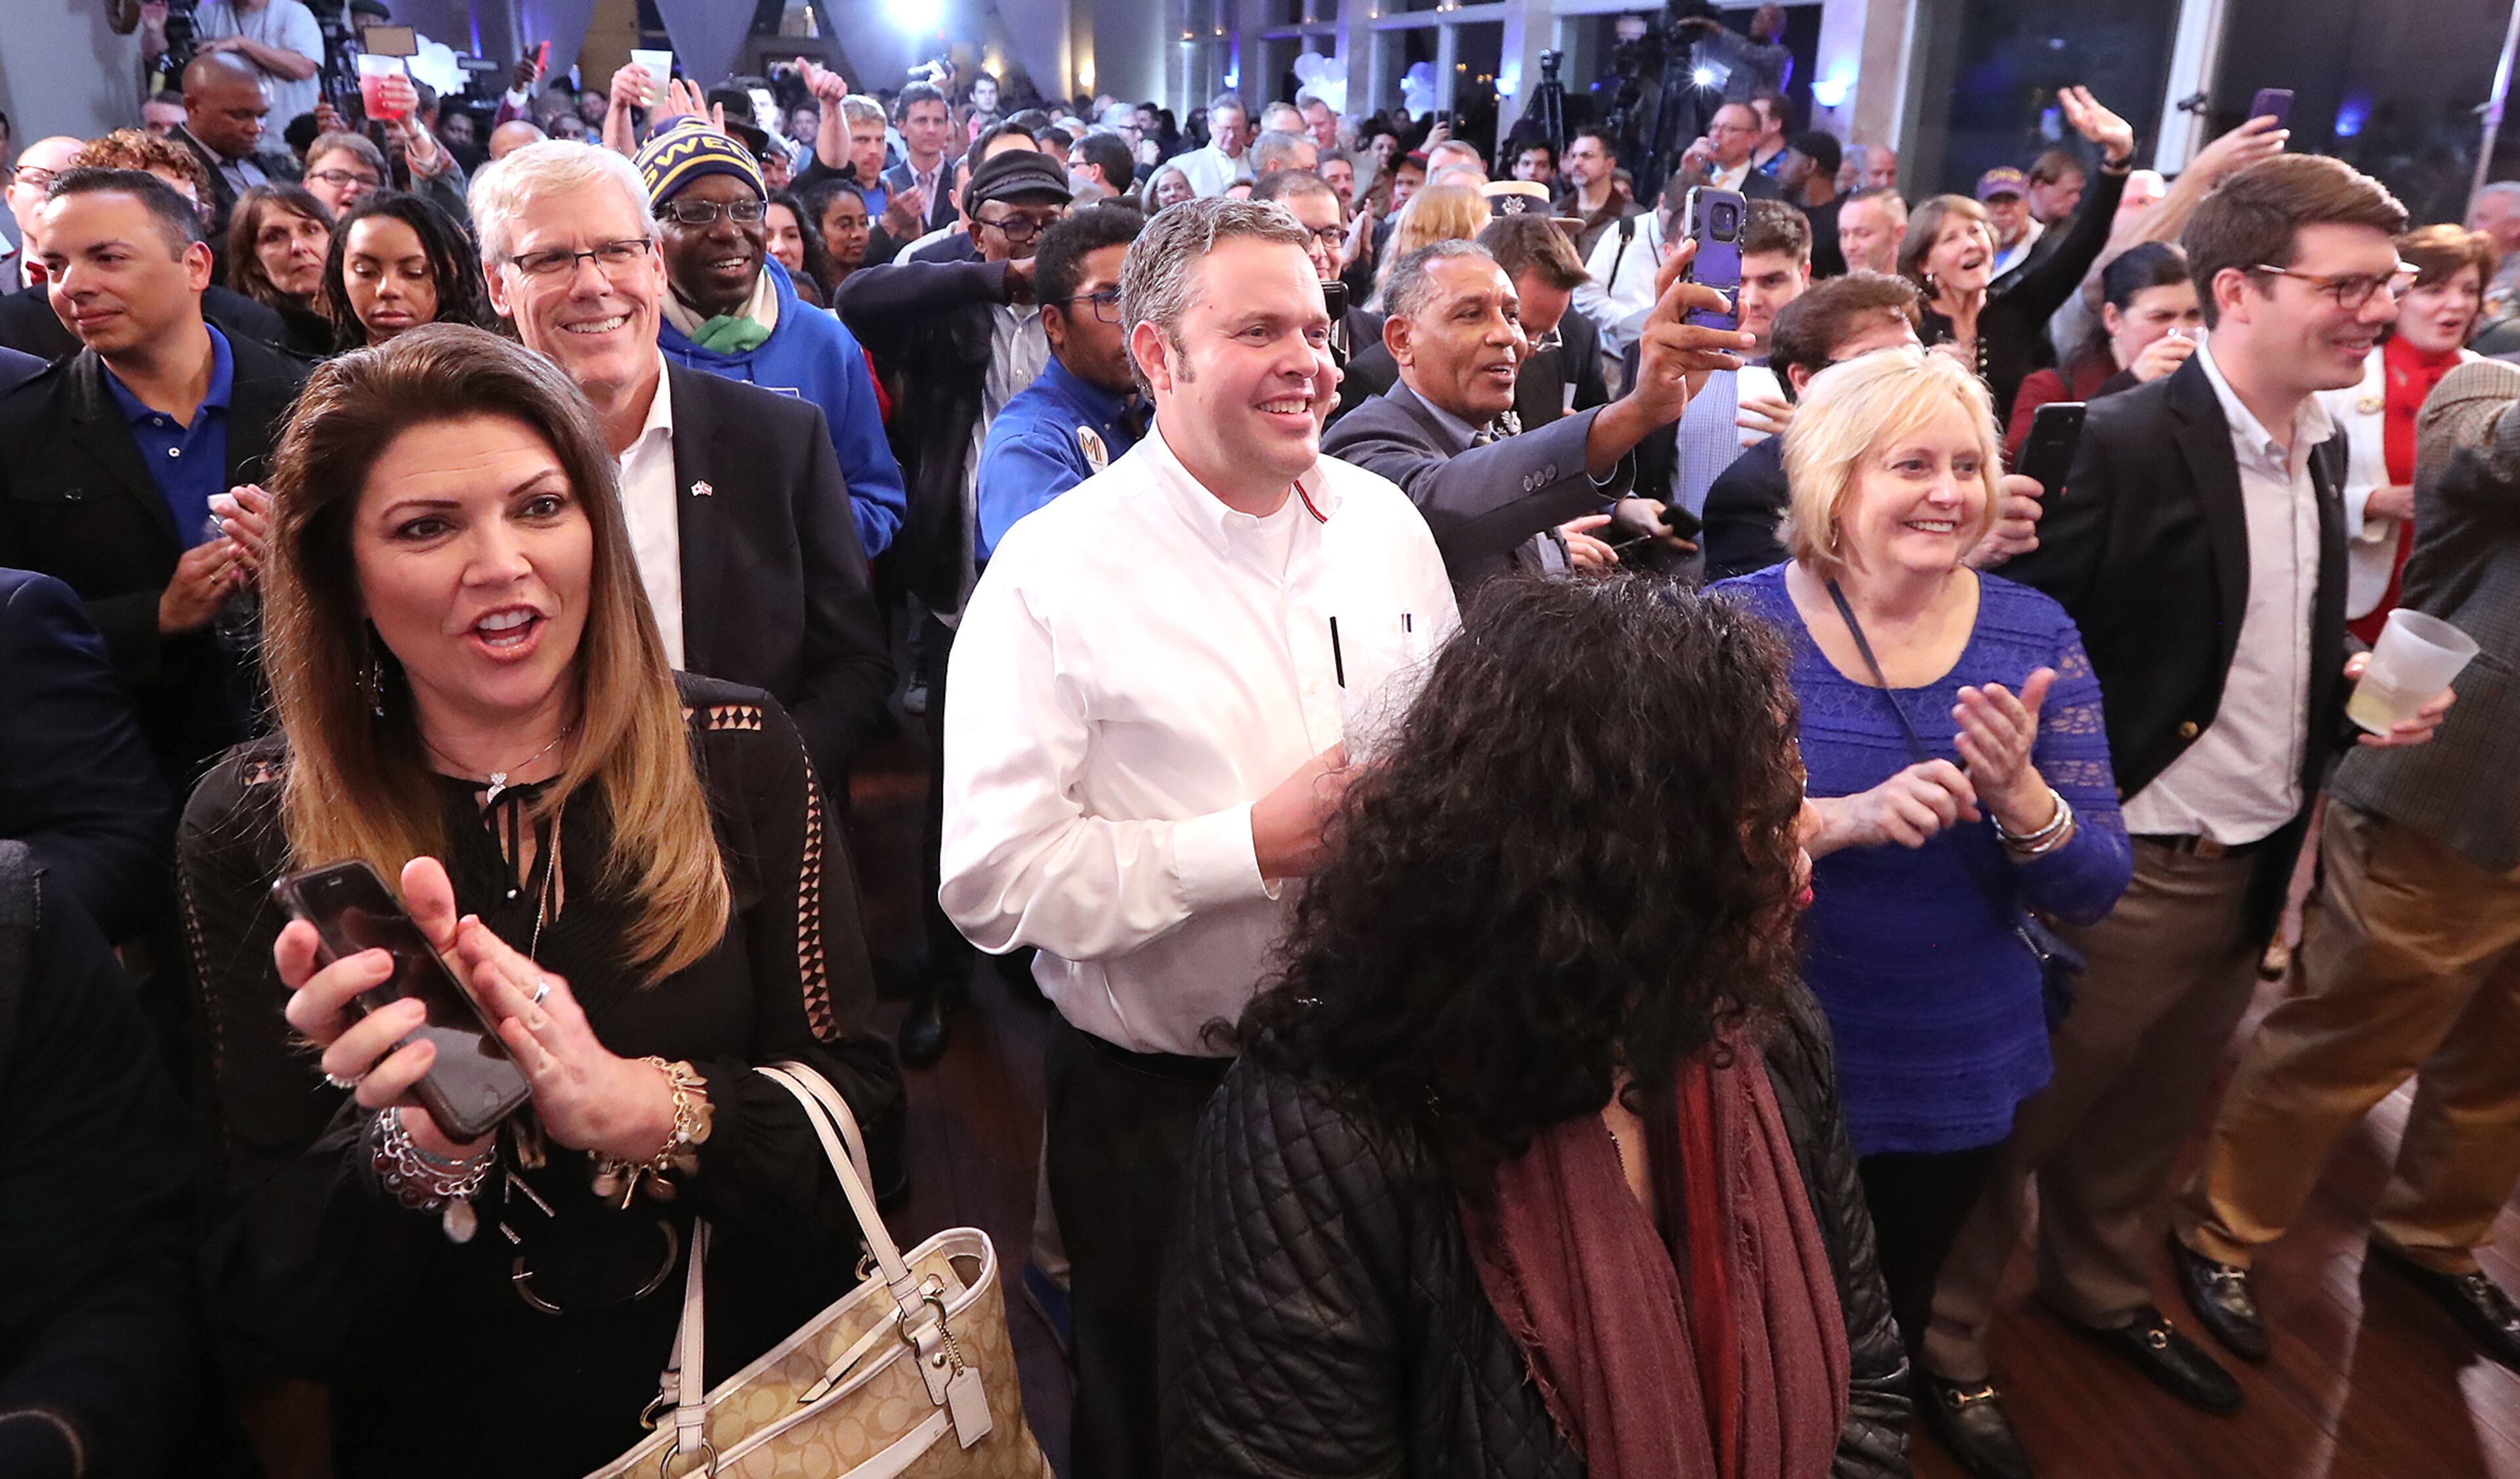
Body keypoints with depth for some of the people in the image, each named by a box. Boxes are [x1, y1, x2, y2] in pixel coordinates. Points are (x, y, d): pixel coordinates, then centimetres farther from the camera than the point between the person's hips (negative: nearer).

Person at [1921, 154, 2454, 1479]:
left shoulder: (2320, 451, 6)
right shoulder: (2120, 447, -20)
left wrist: (2363, 692, -2)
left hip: (2257, 865, 8)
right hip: (2128, 870, -7)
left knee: (2150, 1117, 26)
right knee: (2020, 1115, 10)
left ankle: (2105, 1291, 49)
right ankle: (1941, 1342, 30)